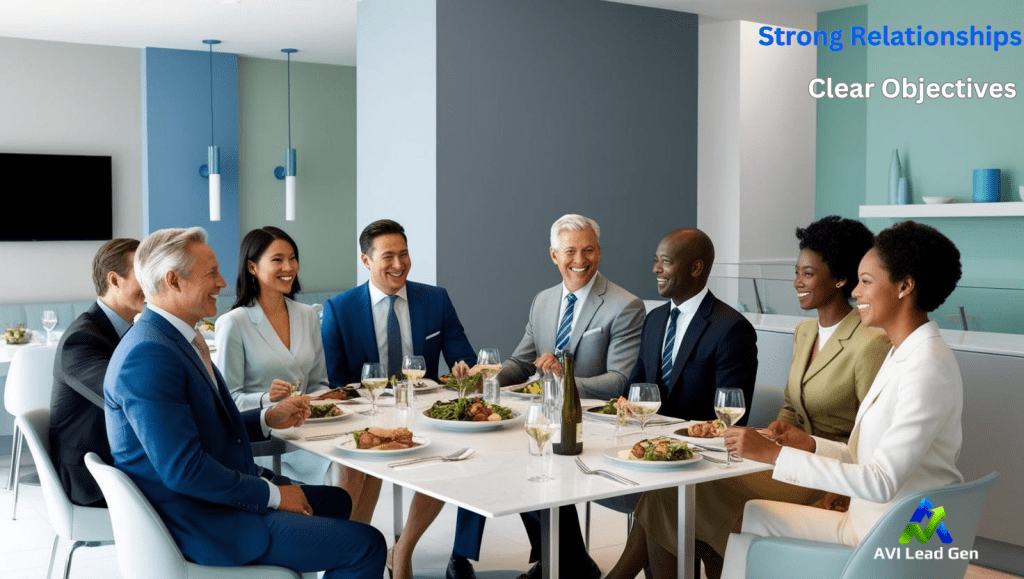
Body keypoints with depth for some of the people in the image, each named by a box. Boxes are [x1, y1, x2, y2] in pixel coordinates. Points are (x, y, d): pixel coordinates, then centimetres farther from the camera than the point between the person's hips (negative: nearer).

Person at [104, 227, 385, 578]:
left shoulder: (173, 338, 9)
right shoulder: (149, 356, -24)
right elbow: (183, 469, -27)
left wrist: (268, 419, 11)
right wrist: (272, 494, -18)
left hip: (218, 494, 11)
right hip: (197, 523, -11)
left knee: (335, 501, 25)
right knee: (365, 545, -13)